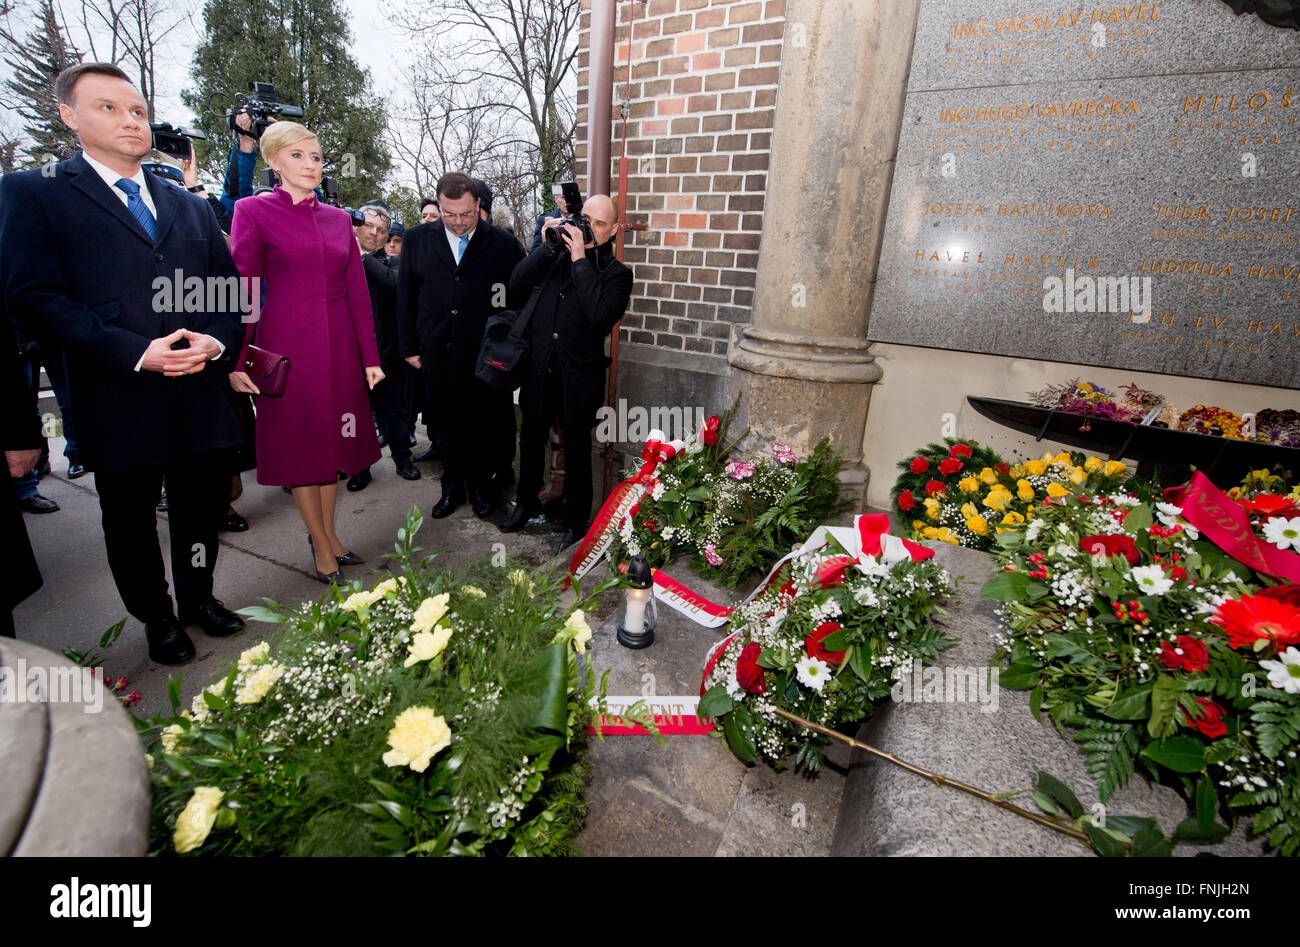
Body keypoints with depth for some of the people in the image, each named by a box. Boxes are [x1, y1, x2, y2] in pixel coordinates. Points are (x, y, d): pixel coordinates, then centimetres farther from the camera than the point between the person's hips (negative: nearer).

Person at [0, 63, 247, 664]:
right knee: (131, 523, 12)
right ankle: (157, 621, 31)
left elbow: (229, 286, 12)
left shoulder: (188, 204, 15)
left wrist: (216, 340, -9)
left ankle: (198, 599, 37)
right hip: (120, 403, -3)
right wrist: (137, 352, -20)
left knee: (201, 508, 15)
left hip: (200, 391, 4)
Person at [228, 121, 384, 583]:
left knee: (334, 438, 11)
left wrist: (371, 356, 3)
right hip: (287, 344, -4)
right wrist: (237, 361, -11)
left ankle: (327, 532, 26)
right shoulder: (253, 211, -1)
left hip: (339, 344, 5)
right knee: (300, 440, 4)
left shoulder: (338, 219, 11)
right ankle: (321, 545, 15)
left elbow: (358, 292, 8)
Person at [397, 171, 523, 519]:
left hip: (486, 356, -2)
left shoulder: (503, 244, -1)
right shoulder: (417, 239, 6)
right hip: (438, 354, 2)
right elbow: (405, 296, 9)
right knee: (446, 424, 12)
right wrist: (409, 346, 6)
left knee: (483, 425, 8)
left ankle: (481, 487, 27)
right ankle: (452, 488, 29)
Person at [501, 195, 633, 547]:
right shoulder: (555, 256, 7)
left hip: (579, 376, -3)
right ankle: (525, 503, 40)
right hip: (539, 369, 4)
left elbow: (602, 314, -21)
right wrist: (548, 247, -11)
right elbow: (516, 285, -4)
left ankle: (576, 520, 27)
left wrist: (580, 260, -19)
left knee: (578, 450, 9)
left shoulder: (617, 273, -3)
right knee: (531, 440, 19)